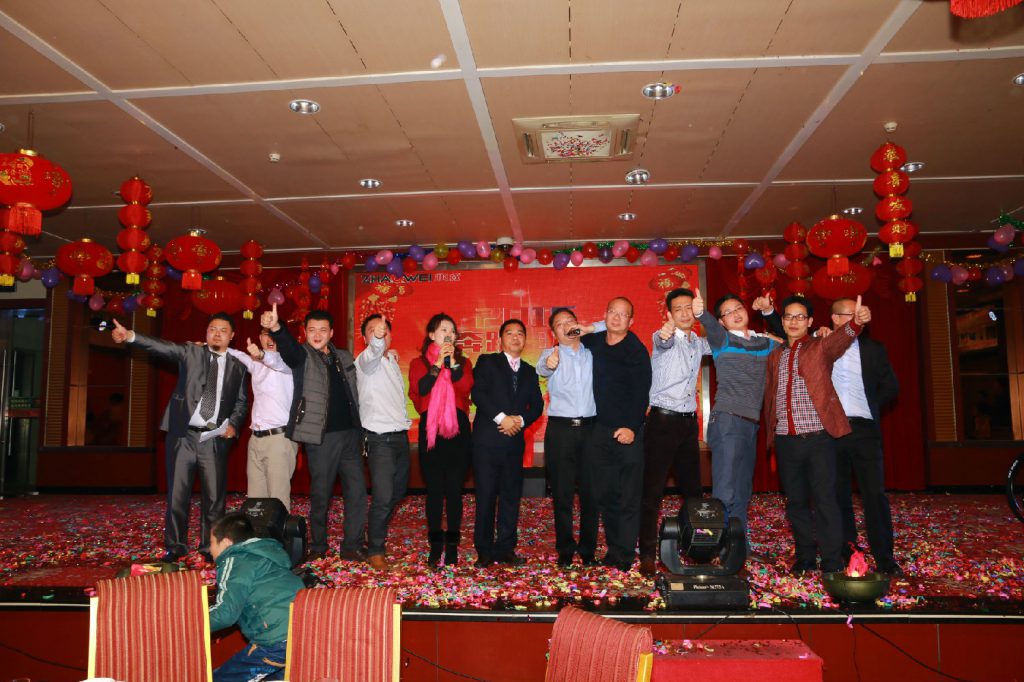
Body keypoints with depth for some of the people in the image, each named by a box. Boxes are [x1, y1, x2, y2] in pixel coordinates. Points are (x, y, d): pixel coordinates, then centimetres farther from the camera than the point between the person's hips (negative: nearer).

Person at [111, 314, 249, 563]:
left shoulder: (237, 366, 9)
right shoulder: (190, 352, 7)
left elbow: (242, 401, 14)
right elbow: (161, 346, -8)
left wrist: (233, 424, -3)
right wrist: (130, 336, -23)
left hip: (215, 439, 0)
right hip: (183, 435, 0)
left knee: (214, 495, 3)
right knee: (177, 493, 4)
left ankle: (211, 548, 16)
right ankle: (175, 546, 18)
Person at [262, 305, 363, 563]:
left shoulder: (345, 357, 13)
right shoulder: (302, 355, -1)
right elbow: (288, 348, -24)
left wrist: (360, 430, 9)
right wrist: (275, 327, -46)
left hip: (350, 433, 4)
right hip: (321, 437, -4)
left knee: (357, 492, 4)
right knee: (320, 494, 5)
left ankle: (353, 546, 14)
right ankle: (317, 546, 23)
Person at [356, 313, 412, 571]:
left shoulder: (392, 360, 13)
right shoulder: (366, 360, -12)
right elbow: (372, 355, -39)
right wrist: (376, 342, -57)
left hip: (400, 434, 8)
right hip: (380, 438, -8)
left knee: (398, 491, 18)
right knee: (383, 496, -11)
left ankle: (378, 529, 40)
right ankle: (375, 549, 5)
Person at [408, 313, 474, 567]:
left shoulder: (463, 362, 13)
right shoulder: (419, 363, 10)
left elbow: (465, 388, -6)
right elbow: (419, 390, -8)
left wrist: (452, 362, -12)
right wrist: (437, 364, -10)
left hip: (457, 428, 1)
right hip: (430, 429, -1)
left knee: (454, 489, 1)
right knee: (434, 489, 2)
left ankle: (452, 545, 9)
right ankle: (435, 545, 11)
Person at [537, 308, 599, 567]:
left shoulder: (592, 353, 10)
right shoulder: (551, 354, 3)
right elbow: (542, 369, -17)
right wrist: (548, 364, -42)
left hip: (590, 427, 2)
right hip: (560, 429, -1)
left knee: (590, 491, 5)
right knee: (562, 492, 3)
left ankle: (588, 549, 19)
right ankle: (565, 549, 16)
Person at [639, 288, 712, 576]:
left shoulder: (699, 343, 12)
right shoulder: (663, 337, -8)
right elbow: (663, 343, -32)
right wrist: (665, 335, -57)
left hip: (688, 422, 6)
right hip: (663, 421, -6)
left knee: (693, 488, 13)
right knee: (652, 491, -5)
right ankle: (648, 554, 2)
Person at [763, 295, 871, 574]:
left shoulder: (821, 347, 3)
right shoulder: (774, 356, 15)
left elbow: (840, 338, -19)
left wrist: (856, 322, -40)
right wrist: (771, 429, 7)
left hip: (818, 437, -4)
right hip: (786, 439, 4)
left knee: (825, 500, -3)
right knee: (796, 502, 11)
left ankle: (832, 564, 5)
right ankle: (804, 558, 22)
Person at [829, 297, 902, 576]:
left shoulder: (873, 348, 10)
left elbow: (891, 386, 13)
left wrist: (869, 407, 7)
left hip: (863, 428, 0)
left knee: (875, 494, -3)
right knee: (838, 495, 6)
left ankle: (885, 558, 4)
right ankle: (846, 554, 15)